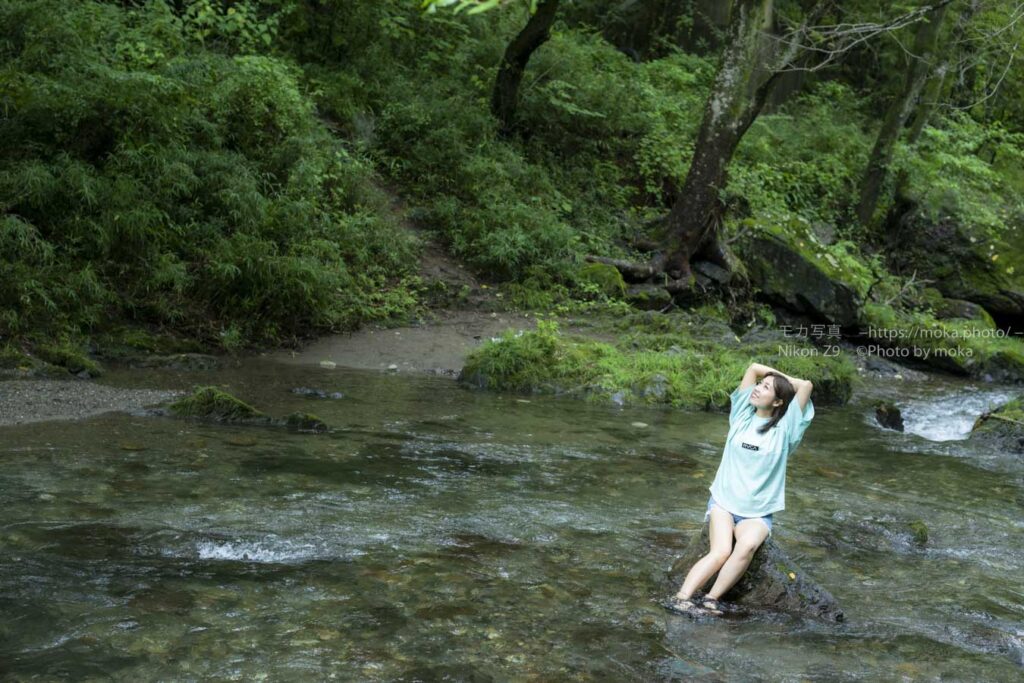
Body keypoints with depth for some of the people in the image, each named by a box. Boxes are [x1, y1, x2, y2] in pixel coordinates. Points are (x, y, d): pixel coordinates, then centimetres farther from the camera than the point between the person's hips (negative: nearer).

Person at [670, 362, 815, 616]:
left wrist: (785, 383, 11)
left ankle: (711, 599, -34)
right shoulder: (743, 415, 7)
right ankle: (681, 598, -39)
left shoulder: (785, 427, 2)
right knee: (721, 552, -28)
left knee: (747, 545, -34)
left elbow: (806, 385, -5)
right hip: (724, 501, 1)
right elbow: (754, 367, 7)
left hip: (758, 513, -1)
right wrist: (778, 376, 17)